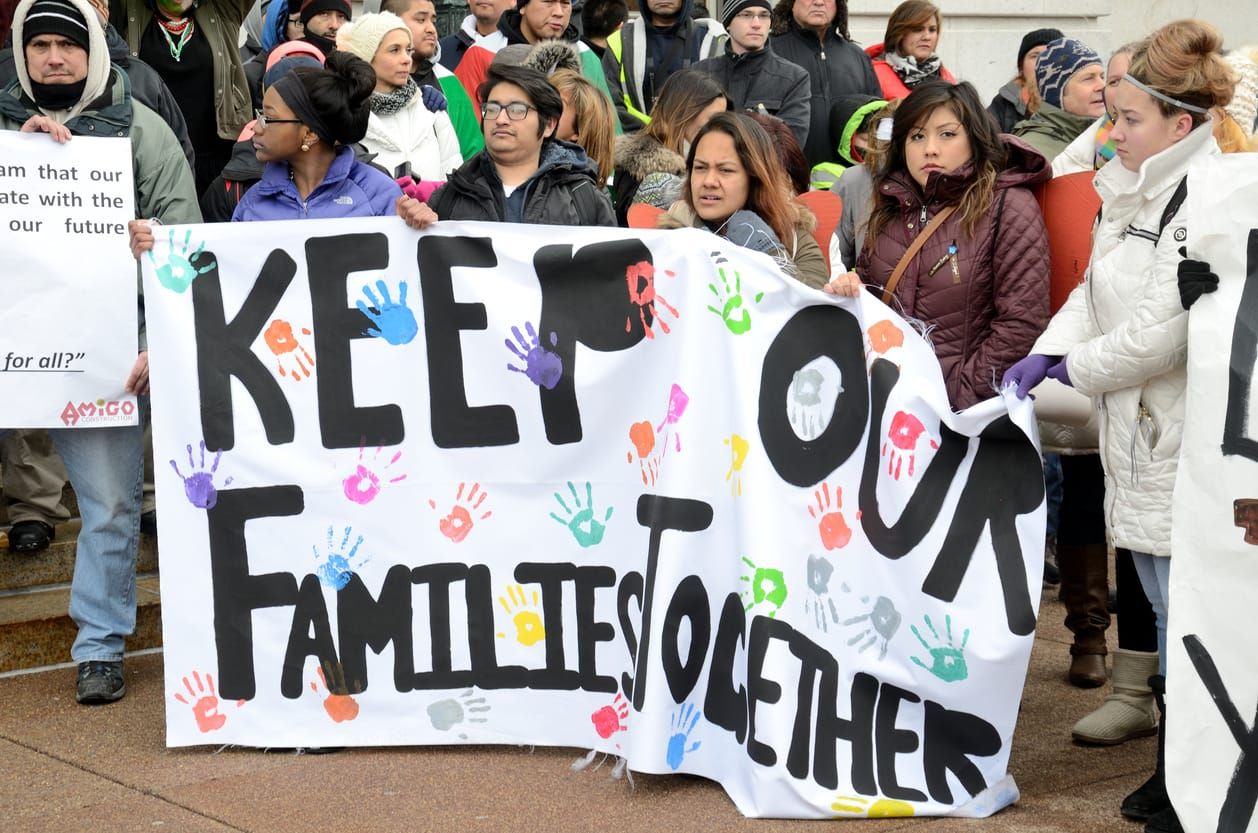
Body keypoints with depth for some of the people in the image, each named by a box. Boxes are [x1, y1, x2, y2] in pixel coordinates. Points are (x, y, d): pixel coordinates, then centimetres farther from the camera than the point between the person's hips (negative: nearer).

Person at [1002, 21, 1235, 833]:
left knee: (1187, 608, -2)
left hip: (1186, 444, -10)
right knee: (1166, 606, 19)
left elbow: (1165, 329, -25)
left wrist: (1077, 367, -11)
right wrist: (1049, 351, 1)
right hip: (1140, 431, 10)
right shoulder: (1133, 193, 12)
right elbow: (1095, 291, 19)